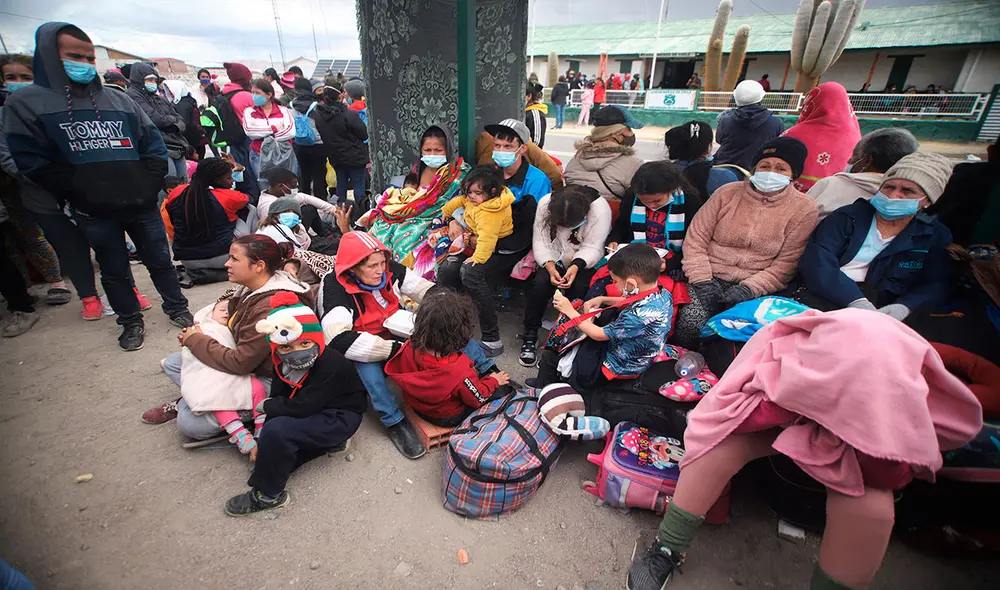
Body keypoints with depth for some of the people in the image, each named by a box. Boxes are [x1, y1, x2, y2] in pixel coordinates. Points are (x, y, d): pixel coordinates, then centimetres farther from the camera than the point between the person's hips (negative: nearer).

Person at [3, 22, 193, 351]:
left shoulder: (119, 101, 9)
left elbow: (153, 145, 7)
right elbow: (34, 164, -4)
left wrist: (150, 186, -4)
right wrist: (83, 194, -10)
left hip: (142, 204, 1)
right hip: (94, 213, -1)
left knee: (160, 260, 9)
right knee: (114, 270, 10)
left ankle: (176, 307, 25)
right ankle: (130, 321, 24)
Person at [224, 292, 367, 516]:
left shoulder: (332, 364, -28)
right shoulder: (283, 366, -2)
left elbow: (302, 407, -28)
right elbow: (279, 400, -1)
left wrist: (265, 405, -12)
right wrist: (261, 442, -10)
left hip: (339, 418, -9)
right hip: (315, 415, 9)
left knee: (276, 431, -23)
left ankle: (268, 495, -1)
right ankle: (329, 442, 11)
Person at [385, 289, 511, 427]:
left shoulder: (409, 348, -29)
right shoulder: (460, 372, -43)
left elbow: (392, 370, -4)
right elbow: (478, 398, -22)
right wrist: (493, 381, -1)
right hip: (447, 417, -5)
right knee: (503, 386, 11)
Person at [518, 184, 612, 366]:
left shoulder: (600, 208, -24)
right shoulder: (545, 204, -18)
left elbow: (592, 248, -19)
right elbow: (540, 242, -14)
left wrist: (576, 266, -37)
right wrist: (550, 266, -30)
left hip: (584, 261, -1)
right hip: (554, 258, 1)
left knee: (578, 288, -30)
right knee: (541, 282, -27)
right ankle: (530, 335, -9)